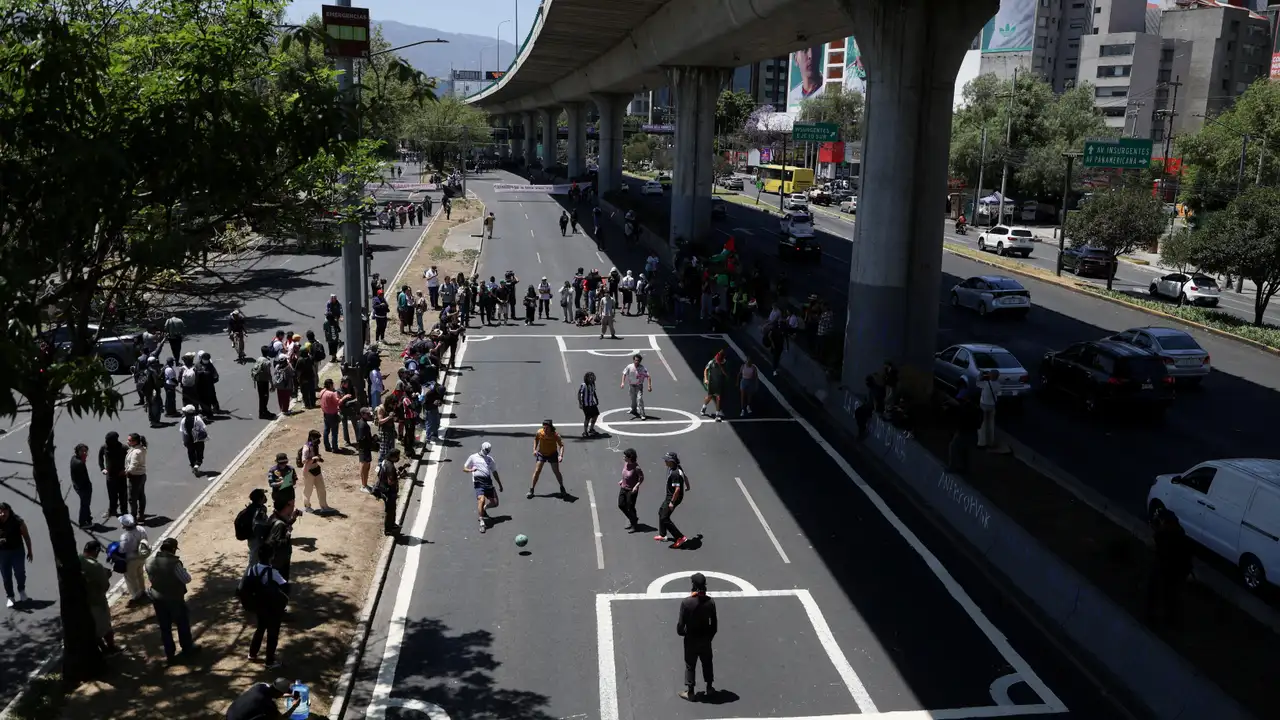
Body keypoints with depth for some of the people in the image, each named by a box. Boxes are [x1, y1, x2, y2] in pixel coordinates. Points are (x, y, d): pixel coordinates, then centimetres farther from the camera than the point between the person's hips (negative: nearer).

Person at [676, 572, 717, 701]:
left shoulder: (686, 602, -22)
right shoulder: (710, 602, -13)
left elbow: (681, 623, -16)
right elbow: (714, 623, -4)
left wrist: (681, 632, 6)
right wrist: (710, 636, 12)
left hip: (691, 639, -2)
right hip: (705, 638, 2)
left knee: (690, 666, 11)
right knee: (707, 663, 21)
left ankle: (689, 692, 18)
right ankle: (709, 688, 32)